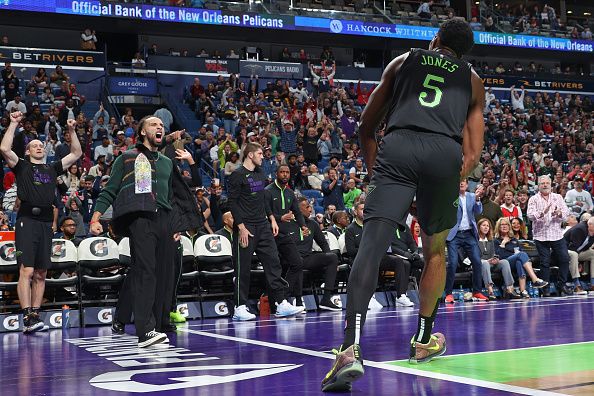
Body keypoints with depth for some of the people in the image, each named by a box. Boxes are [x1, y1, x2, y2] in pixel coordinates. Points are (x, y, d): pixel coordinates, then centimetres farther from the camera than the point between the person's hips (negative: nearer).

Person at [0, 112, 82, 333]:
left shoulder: (52, 169, 22)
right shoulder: (22, 167, 11)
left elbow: (76, 154, 24)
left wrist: (72, 131, 17)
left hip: (46, 222, 5)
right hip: (27, 220, -5)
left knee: (40, 274, 6)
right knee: (26, 270, -12)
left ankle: (35, 316, 10)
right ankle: (27, 318, -15)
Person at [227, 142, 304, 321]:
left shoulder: (260, 174, 15)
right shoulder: (238, 175, -8)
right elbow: (232, 202, -12)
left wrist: (272, 219, 15)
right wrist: (241, 227, -18)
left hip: (263, 226, 7)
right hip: (245, 227, -7)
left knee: (273, 263, 2)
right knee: (243, 269, -2)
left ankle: (281, 303, 3)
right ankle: (240, 308, 5)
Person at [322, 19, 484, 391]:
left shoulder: (403, 62, 29)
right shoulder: (473, 80, 29)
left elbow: (366, 129, 27)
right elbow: (473, 155, 22)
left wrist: (376, 171, 36)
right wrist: (450, 177, 35)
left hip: (397, 146, -1)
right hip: (446, 152, 1)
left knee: (372, 244, -12)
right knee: (435, 248, 23)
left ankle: (351, 350, -29)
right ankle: (424, 340, 33)